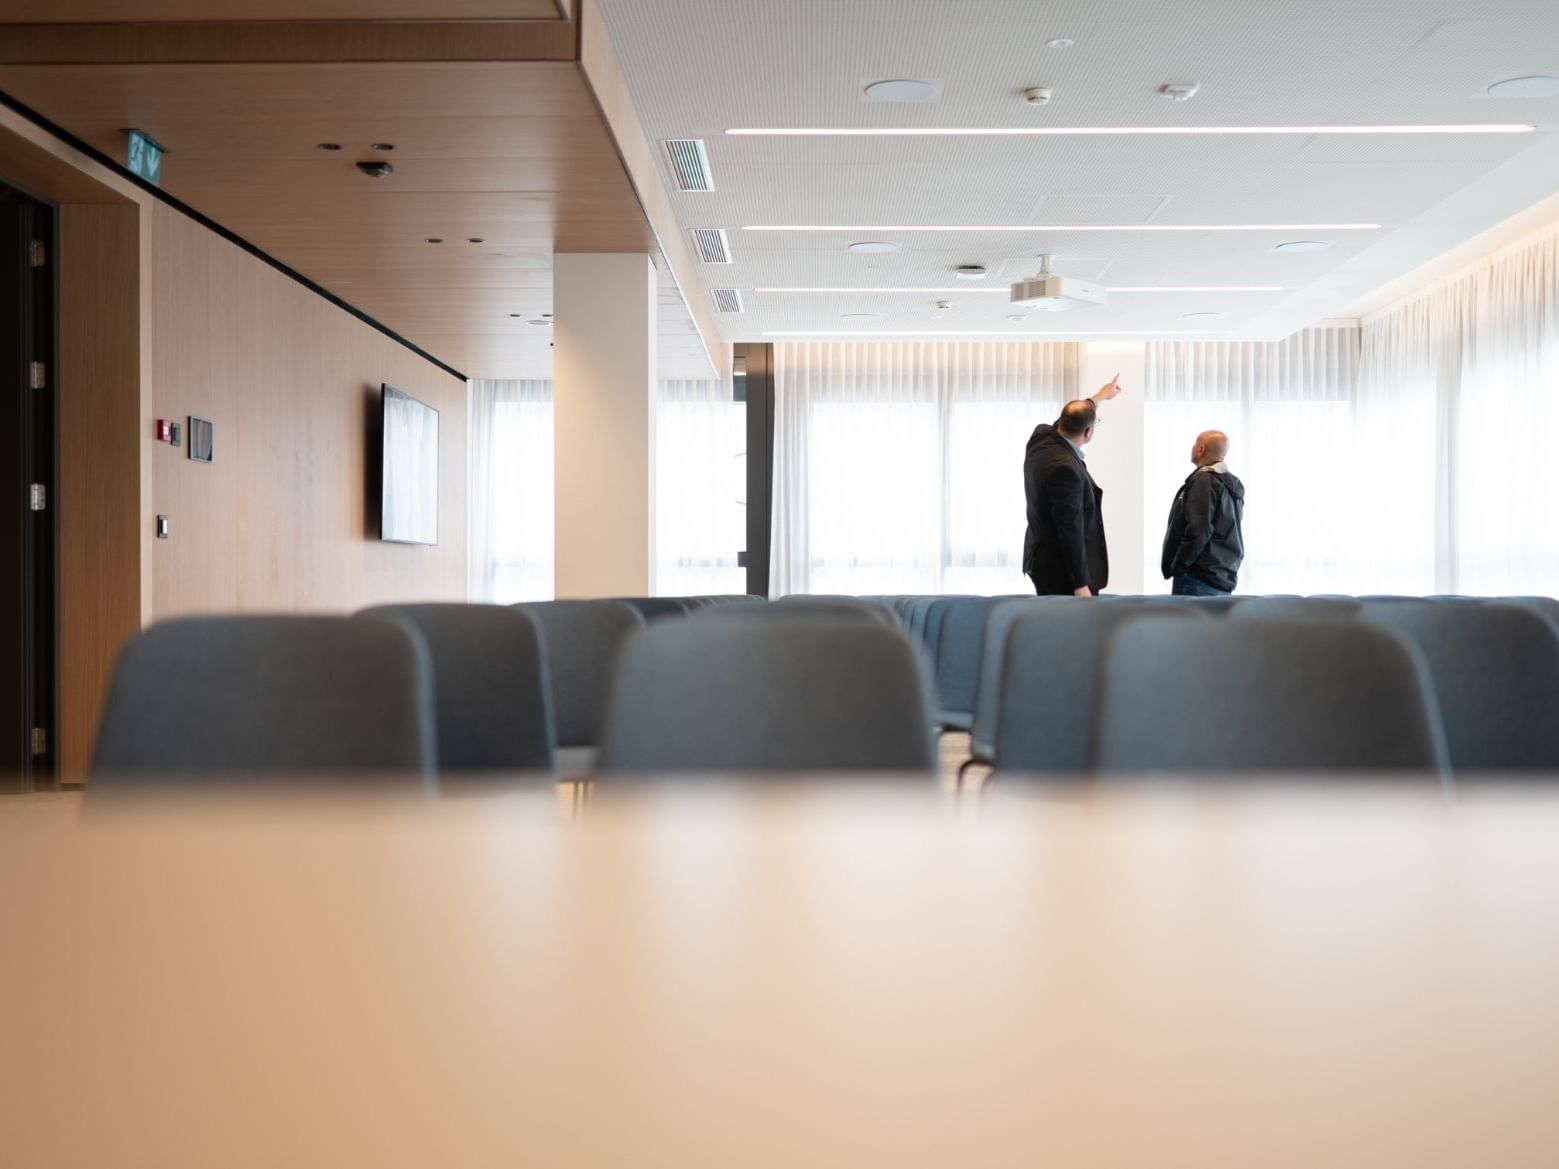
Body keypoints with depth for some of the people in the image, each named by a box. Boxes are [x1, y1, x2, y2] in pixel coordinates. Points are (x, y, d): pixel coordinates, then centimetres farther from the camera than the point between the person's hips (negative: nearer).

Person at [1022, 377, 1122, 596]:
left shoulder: (1041, 438, 1)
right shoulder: (1064, 469, -27)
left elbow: (1069, 421, 25)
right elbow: (1069, 531, -26)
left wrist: (1100, 397, 41)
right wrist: (1081, 584, -21)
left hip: (1046, 562, 10)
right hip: (1063, 572, -10)